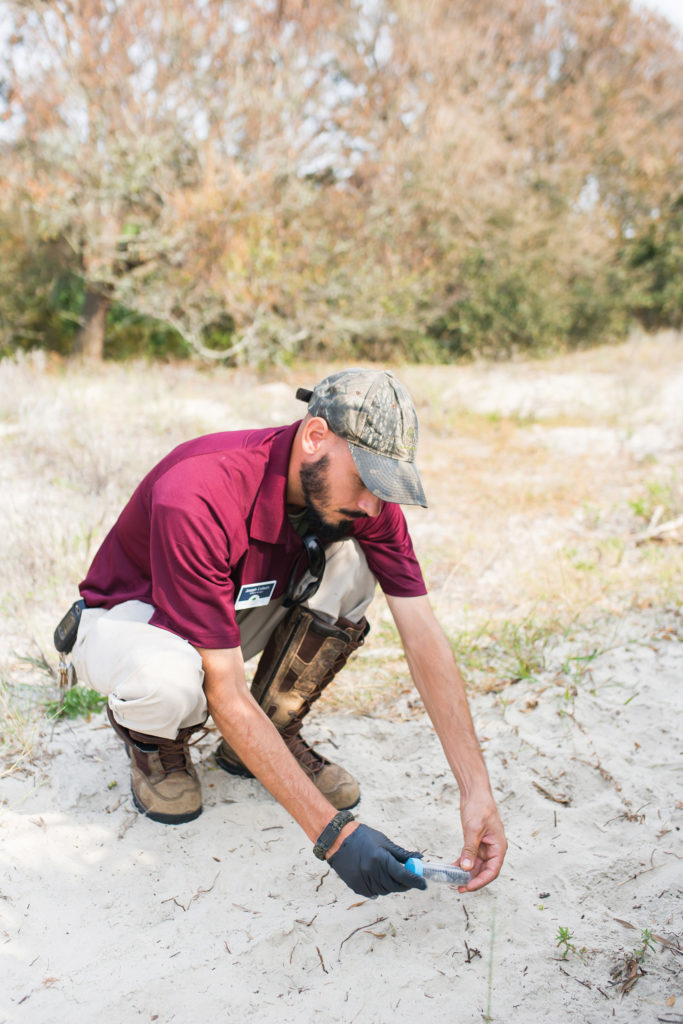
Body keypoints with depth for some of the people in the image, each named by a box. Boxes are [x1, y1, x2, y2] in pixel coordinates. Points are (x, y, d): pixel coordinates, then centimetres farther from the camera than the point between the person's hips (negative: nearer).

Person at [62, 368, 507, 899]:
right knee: (168, 680, -40)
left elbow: (423, 635, -21)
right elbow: (226, 695, -37)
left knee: (350, 559, -22)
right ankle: (153, 739, 0)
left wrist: (477, 790, -29)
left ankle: (277, 734, -1)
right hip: (129, 615, -5)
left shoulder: (363, 492, -20)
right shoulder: (195, 500, -39)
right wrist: (333, 832, -40)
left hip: (239, 613, 5)